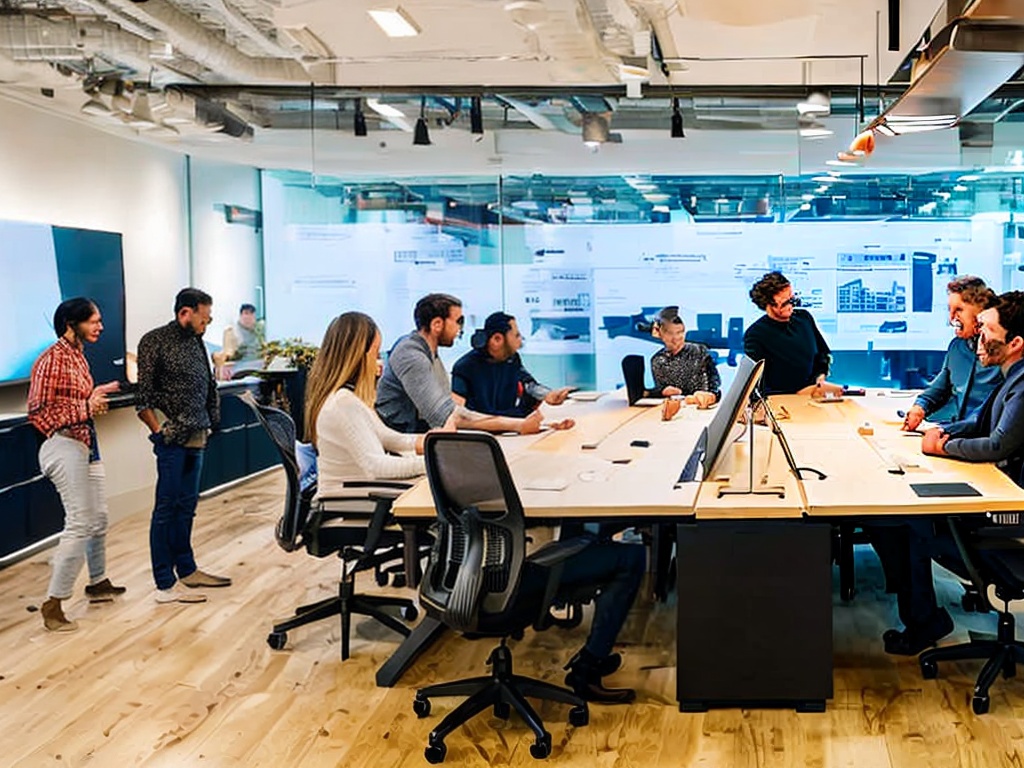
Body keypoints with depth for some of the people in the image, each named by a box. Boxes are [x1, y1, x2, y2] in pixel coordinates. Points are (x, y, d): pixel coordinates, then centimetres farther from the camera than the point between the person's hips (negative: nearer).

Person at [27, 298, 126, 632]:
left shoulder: (78, 355, 13)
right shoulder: (52, 359, -15)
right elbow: (38, 412, -19)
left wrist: (97, 395, 6)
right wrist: (86, 408, -23)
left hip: (87, 444, 10)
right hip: (65, 446, -10)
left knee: (99, 518, 18)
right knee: (80, 524, -12)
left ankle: (98, 583, 35)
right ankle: (52, 605, -7)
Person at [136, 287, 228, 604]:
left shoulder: (196, 343, 15)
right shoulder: (155, 342, -9)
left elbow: (208, 387, 21)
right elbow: (142, 396, -13)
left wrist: (208, 424, 14)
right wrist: (159, 430, -13)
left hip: (195, 438, 8)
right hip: (172, 438, -8)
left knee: (186, 506, 16)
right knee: (166, 508, -4)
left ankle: (186, 569, 27)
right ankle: (165, 585, -1)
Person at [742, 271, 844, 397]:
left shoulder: (804, 317, 8)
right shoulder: (755, 335, -8)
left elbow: (824, 352, 23)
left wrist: (821, 376, 3)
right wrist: (799, 393, -17)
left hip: (813, 396, 6)